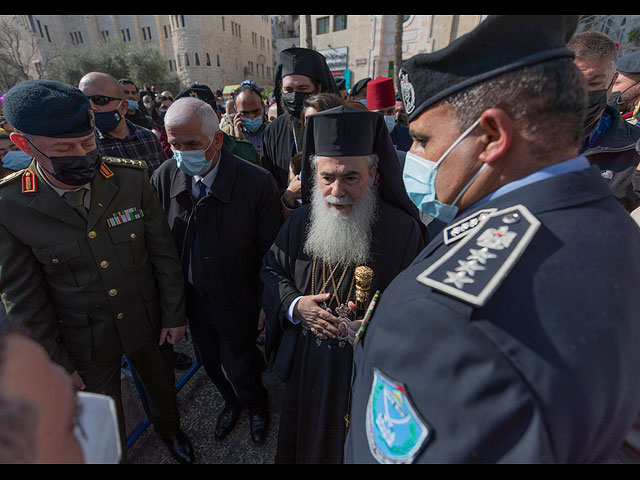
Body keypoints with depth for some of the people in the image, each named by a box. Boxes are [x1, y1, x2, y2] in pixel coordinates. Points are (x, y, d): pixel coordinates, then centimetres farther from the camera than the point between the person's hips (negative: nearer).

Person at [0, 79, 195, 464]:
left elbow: (164, 251, -8)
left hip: (148, 322, 1)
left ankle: (170, 430, 59)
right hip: (84, 342, -1)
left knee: (163, 387, 26)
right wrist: (56, 363, -2)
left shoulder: (133, 178, -15)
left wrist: (174, 315, -3)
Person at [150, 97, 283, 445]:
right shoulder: (163, 178, -12)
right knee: (212, 364, 25)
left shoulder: (257, 182, -23)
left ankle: (257, 405, 51)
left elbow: (270, 254, -15)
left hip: (237, 302, -4)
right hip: (192, 297, 5)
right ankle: (231, 401, 59)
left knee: (239, 368, 14)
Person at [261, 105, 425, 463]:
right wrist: (294, 305, -14)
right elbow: (272, 270, 5)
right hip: (307, 365, 4)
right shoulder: (301, 221, -6)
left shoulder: (402, 229, -18)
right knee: (307, 439, 29)